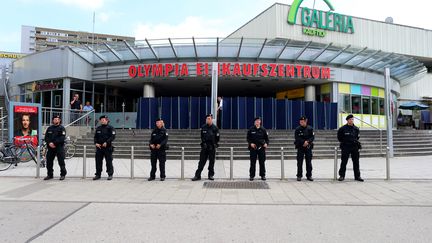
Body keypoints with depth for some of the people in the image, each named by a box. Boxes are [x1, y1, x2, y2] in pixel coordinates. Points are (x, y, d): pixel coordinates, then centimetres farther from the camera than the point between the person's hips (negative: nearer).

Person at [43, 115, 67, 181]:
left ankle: (63, 174, 5)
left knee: (61, 161, -4)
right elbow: (46, 137, 9)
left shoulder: (61, 128, 0)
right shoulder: (50, 128, 15)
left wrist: (54, 143, -18)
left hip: (59, 147, -5)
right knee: (49, 161, 9)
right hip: (50, 147, 5)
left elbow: (62, 138, -11)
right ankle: (50, 175, 22)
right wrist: (49, 143, -9)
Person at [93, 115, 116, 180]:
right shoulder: (98, 128, 14)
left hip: (108, 147, -5)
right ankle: (98, 174, 18)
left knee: (109, 161, -1)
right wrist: (96, 143, -3)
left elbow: (113, 136, -10)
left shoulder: (110, 128, -2)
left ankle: (110, 174, 8)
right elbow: (95, 137, 16)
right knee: (98, 161, 8)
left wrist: (106, 142, -20)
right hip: (99, 147, 5)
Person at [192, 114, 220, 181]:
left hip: (212, 147, -1)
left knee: (211, 162, 5)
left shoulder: (215, 128, -1)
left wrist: (214, 144, -3)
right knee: (201, 162, 1)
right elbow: (202, 136, 13)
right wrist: (203, 142, 3)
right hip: (204, 147, 1)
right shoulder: (203, 127, 5)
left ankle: (211, 175, 16)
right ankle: (197, 175, 4)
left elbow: (217, 138, 0)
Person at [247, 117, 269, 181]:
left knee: (262, 162, 6)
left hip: (261, 147, 1)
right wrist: (250, 143, -9)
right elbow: (248, 138, 6)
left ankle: (263, 175, 17)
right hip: (253, 148, -1)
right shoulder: (251, 129, 1)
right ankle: (251, 176, 11)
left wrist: (266, 143, -8)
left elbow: (266, 138, 8)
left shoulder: (263, 129, 4)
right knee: (253, 162, 3)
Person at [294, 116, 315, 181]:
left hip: (308, 147, 1)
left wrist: (307, 142, -17)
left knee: (309, 162, 5)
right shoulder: (297, 129, -1)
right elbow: (297, 138, -8)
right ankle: (299, 176, 8)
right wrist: (303, 142, -18)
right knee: (299, 162, 0)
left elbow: (312, 137, -1)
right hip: (300, 147, -1)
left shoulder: (310, 128, 3)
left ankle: (309, 175, 15)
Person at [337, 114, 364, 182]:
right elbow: (339, 137, 7)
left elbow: (357, 137, 21)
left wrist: (355, 141, 7)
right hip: (345, 147, -4)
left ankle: (357, 176, 17)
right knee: (344, 162, -2)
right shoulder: (343, 129, -4)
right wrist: (343, 141, 0)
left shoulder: (356, 129, 7)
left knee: (356, 162, 8)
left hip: (354, 147, 4)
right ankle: (341, 175, 6)